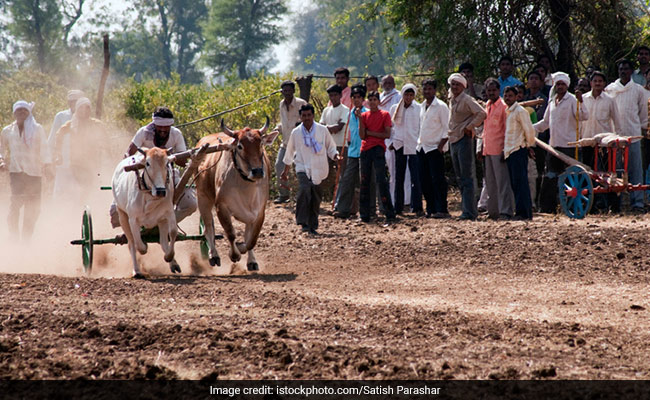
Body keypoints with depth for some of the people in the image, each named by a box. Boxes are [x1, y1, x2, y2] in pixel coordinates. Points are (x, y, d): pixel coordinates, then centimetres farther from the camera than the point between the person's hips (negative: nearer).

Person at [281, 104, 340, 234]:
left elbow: (331, 147, 11)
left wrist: (335, 156, -10)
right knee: (304, 190, -25)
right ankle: (303, 223, -24)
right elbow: (289, 152, 16)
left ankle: (312, 226, 18)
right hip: (303, 168, -1)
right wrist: (286, 170, 22)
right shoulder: (296, 133, 3)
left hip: (318, 169, 1)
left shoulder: (322, 130, 1)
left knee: (316, 198, 4)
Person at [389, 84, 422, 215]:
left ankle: (417, 207, -8)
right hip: (399, 145, 2)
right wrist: (392, 141, -2)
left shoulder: (418, 108, 4)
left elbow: (422, 126, 4)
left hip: (413, 145, -2)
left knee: (415, 177, -8)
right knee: (399, 177, 5)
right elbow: (391, 125, 9)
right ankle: (398, 207, 10)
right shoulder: (395, 108, 9)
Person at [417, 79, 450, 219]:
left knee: (437, 179, -9)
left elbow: (447, 128, -9)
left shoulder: (441, 106, -6)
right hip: (422, 148, 7)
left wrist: (441, 145, -15)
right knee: (424, 181, 6)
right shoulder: (421, 106, 15)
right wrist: (420, 141, 14)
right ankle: (431, 209, 13)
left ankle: (442, 210, -7)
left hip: (435, 148, -7)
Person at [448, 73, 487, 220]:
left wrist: (469, 127, -16)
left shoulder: (466, 100, -11)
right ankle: (467, 209, 16)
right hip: (453, 140, 9)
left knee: (467, 178, -9)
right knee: (460, 178, 11)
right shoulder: (452, 101, 15)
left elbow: (481, 113, -21)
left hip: (464, 140, -9)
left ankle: (469, 212, -11)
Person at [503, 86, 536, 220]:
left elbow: (529, 130, -9)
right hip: (510, 151, 9)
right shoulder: (507, 111, 17)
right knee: (514, 183, 8)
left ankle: (524, 212, -11)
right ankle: (520, 211, 11)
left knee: (520, 182, -10)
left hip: (518, 150, -9)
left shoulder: (520, 111, -9)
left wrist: (529, 145, 3)